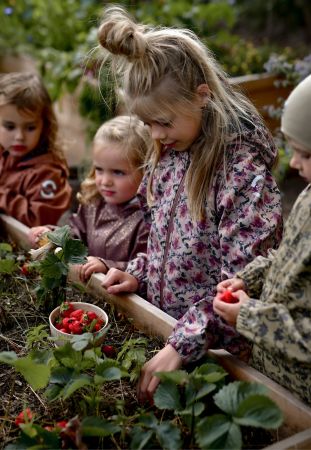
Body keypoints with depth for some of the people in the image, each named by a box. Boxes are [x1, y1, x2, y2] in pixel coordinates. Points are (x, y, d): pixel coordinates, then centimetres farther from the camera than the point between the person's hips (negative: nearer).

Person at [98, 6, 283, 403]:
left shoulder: (244, 168, -22)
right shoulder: (167, 155, 2)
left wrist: (181, 346, -28)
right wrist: (137, 275, -1)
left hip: (220, 351, -6)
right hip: (162, 326, 7)